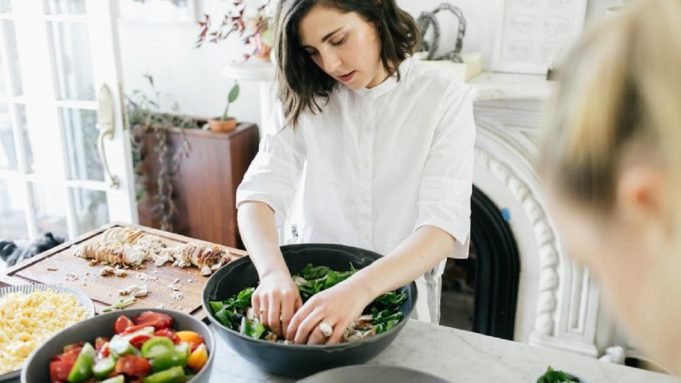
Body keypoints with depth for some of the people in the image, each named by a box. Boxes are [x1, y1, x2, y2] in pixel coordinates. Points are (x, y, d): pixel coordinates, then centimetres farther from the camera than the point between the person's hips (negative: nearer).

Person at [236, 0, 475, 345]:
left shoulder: (444, 99, -11)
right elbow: (259, 192, -12)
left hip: (402, 291, -2)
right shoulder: (305, 97, -2)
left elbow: (445, 224, -20)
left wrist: (361, 288, -36)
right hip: (312, 287, 3)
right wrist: (274, 273, -32)